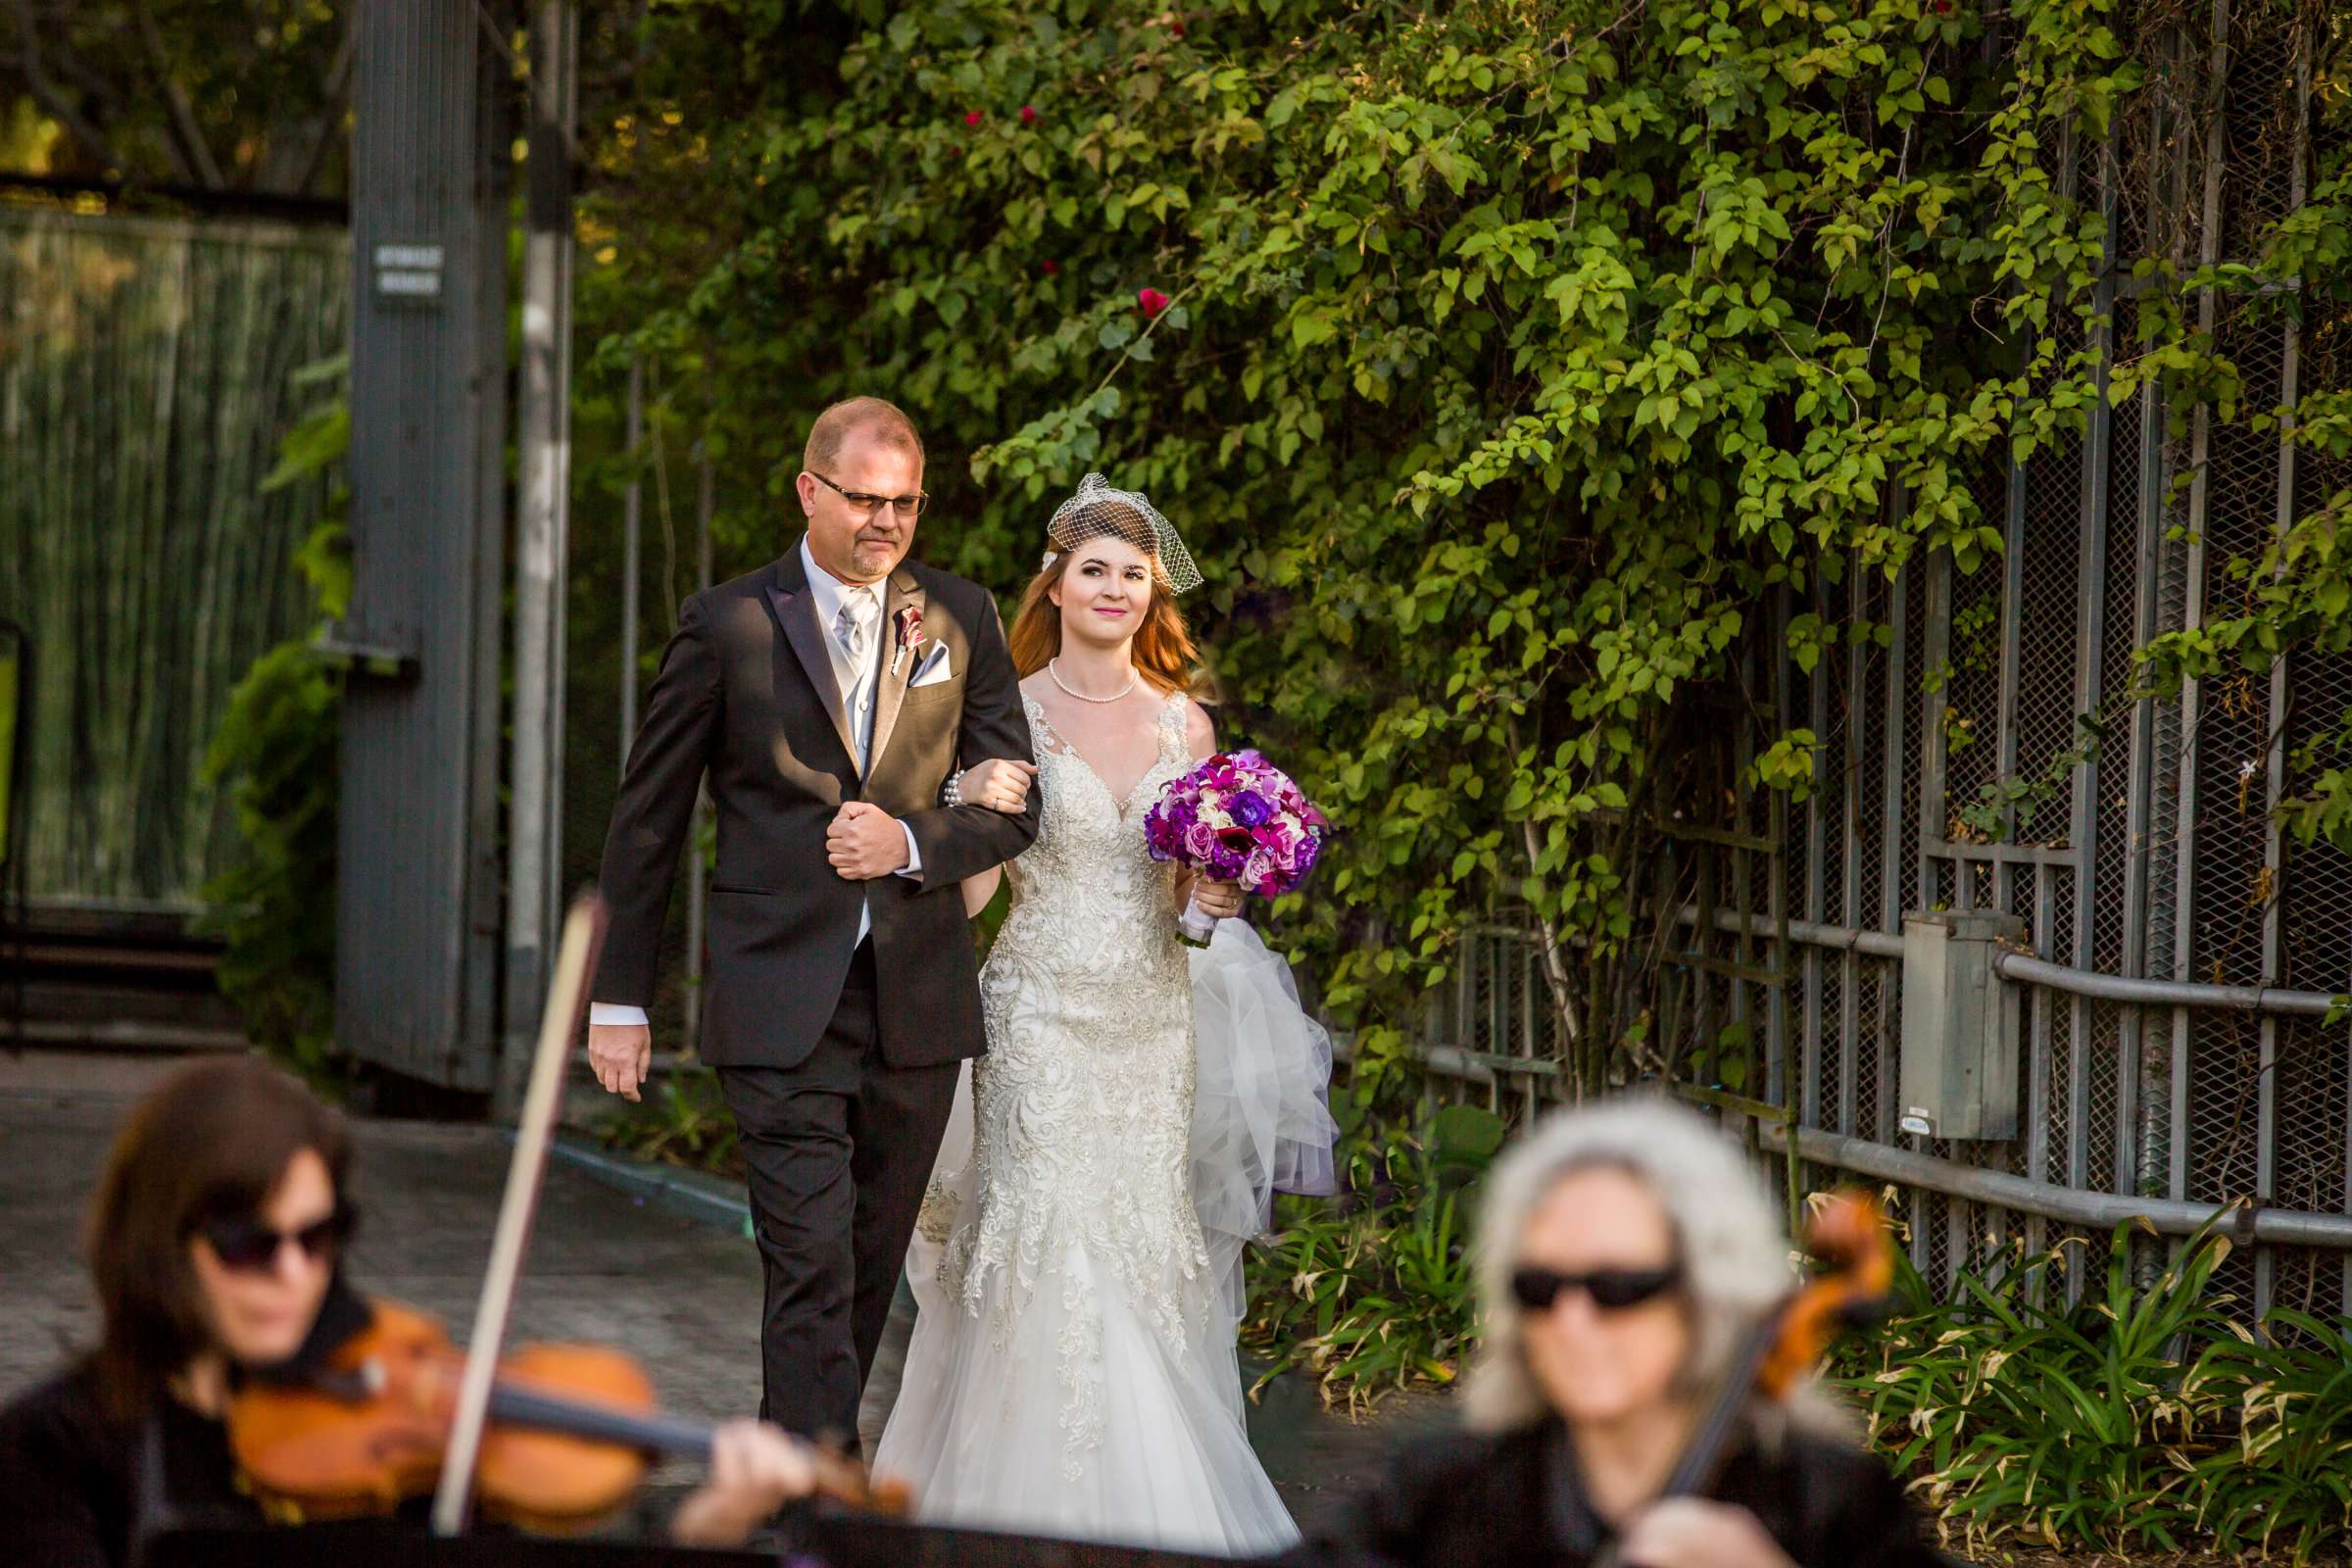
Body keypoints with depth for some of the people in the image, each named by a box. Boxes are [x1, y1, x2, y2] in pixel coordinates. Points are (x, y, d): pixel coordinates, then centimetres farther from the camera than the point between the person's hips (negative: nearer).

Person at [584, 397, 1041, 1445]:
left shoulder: (960, 620, 8)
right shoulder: (728, 625, 0)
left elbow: (1015, 808, 10)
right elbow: (647, 819, 4)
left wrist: (910, 841, -10)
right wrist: (619, 999, 2)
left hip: (916, 1000, 4)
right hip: (781, 1008, -4)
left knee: (871, 1275, 11)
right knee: (813, 1274, -13)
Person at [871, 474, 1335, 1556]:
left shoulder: (1185, 724, 8)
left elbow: (1195, 891, 14)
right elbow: (969, 896, -6)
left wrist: (1228, 886, -6)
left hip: (1154, 1021, 3)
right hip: (1041, 1017, -3)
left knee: (1147, 1259, 2)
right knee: (1054, 1263, -8)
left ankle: (1156, 1516, 11)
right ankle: (1047, 1509, 0)